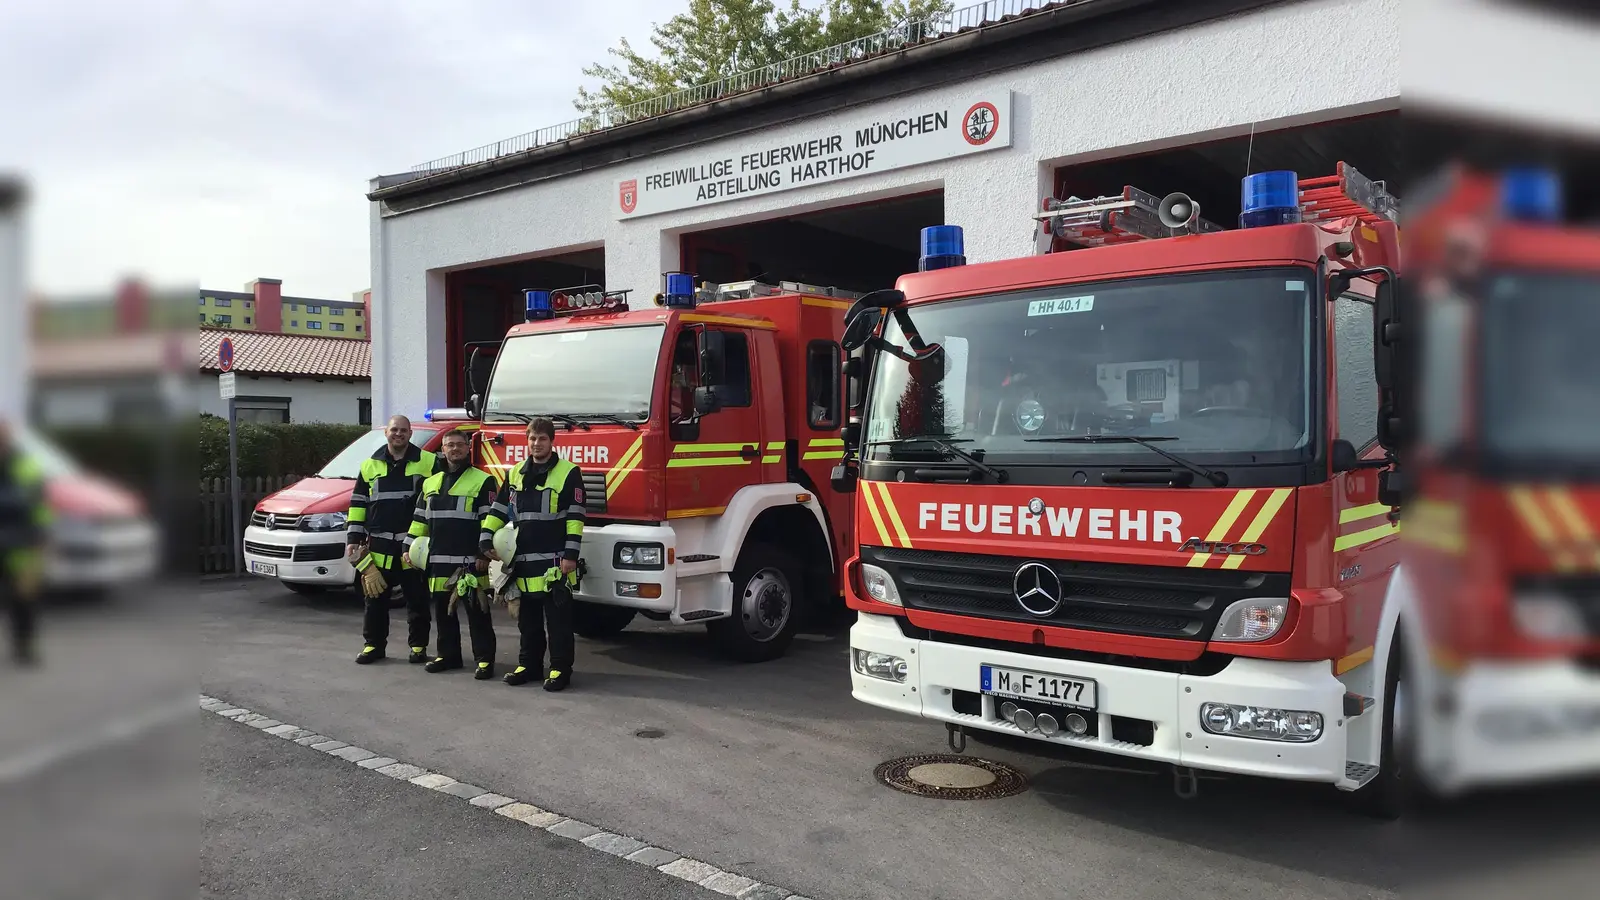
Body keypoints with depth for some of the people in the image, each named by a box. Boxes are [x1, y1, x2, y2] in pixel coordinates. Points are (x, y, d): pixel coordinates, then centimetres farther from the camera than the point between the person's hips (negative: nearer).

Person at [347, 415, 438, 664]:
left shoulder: (428, 462, 1)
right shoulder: (370, 465, 9)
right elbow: (358, 503, 11)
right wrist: (353, 538, 5)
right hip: (379, 546, 2)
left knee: (417, 599, 5)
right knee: (376, 599, 8)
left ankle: (418, 645, 15)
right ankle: (374, 644, 19)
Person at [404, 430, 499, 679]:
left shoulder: (483, 481, -3)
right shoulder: (431, 483, 16)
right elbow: (419, 520, 20)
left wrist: (484, 554, -14)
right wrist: (408, 548, 13)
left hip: (470, 560, -6)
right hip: (438, 560, 6)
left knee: (477, 611, -3)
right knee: (443, 610, 12)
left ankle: (485, 659, 2)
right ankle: (448, 654, 24)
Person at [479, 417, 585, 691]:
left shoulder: (569, 473, -5)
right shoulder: (515, 474, 12)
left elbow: (575, 517, -10)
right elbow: (499, 510, 14)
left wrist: (571, 555, -15)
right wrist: (486, 541, 3)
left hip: (555, 563, -5)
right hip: (524, 562, 6)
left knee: (558, 620, 0)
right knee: (528, 619, 14)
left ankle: (561, 669, 7)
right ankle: (529, 664, 25)